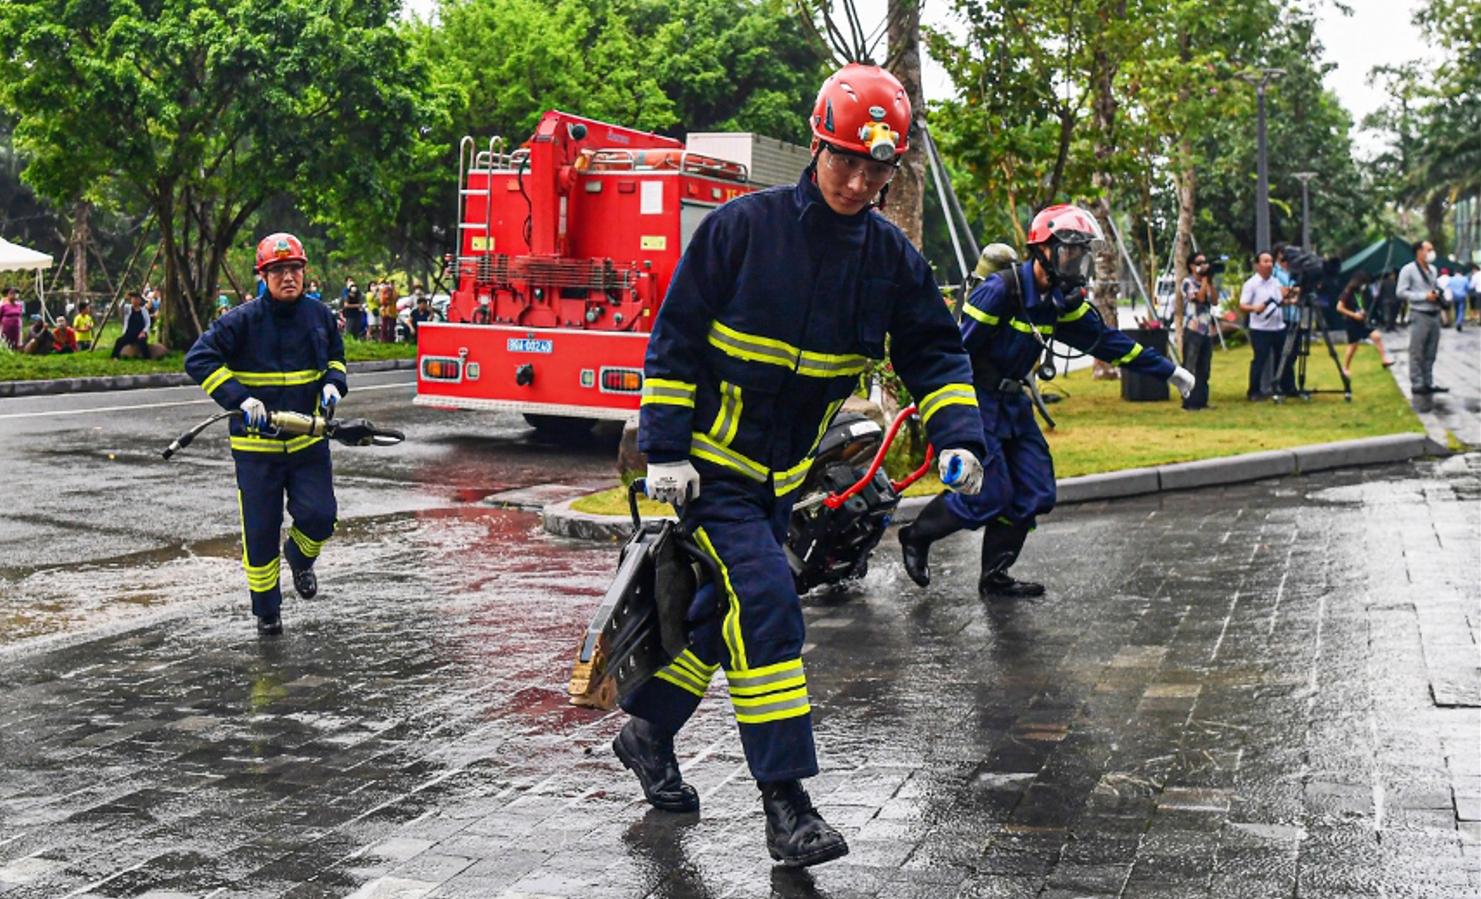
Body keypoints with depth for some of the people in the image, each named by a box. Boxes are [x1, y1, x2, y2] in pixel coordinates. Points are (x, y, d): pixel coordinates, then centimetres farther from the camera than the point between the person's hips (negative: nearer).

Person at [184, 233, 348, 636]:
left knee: (319, 516, -8)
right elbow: (199, 359, -15)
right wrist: (240, 399, -24)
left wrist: (333, 383, 1)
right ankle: (266, 611, 21)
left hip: (309, 440, 3)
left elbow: (335, 355, 23)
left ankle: (299, 557, 29)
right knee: (260, 531, 2)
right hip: (256, 443, -3)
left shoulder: (320, 315, 4)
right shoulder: (244, 320, -10)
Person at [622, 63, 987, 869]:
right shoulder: (742, 226, -15)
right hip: (711, 461, -6)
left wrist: (958, 438, -12)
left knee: (731, 609, 14)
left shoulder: (890, 257, -2)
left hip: (781, 471, 6)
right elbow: (674, 339, -11)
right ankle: (786, 803, -15)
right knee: (766, 605, -18)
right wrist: (666, 449, -15)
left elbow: (934, 353, 4)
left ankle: (648, 731, 36)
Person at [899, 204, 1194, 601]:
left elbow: (1106, 340, 11)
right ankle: (916, 536, 11)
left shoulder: (1063, 299, 4)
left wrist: (1169, 371, 13)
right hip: (975, 400, -8)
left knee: (1034, 494, 2)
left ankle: (995, 577, 12)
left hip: (1012, 403, 8)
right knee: (988, 496, -11)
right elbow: (955, 348, -20)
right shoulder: (1001, 289, -20)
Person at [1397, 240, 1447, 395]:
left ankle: (1428, 383, 17)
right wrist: (1424, 296, -16)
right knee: (1417, 353, -4)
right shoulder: (1408, 270, -6)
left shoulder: (1432, 270, 16)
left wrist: (1437, 295, 6)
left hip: (1434, 314, 7)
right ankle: (1417, 384, 0)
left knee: (1430, 353, 10)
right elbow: (1401, 292, -11)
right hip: (1419, 315, -7)